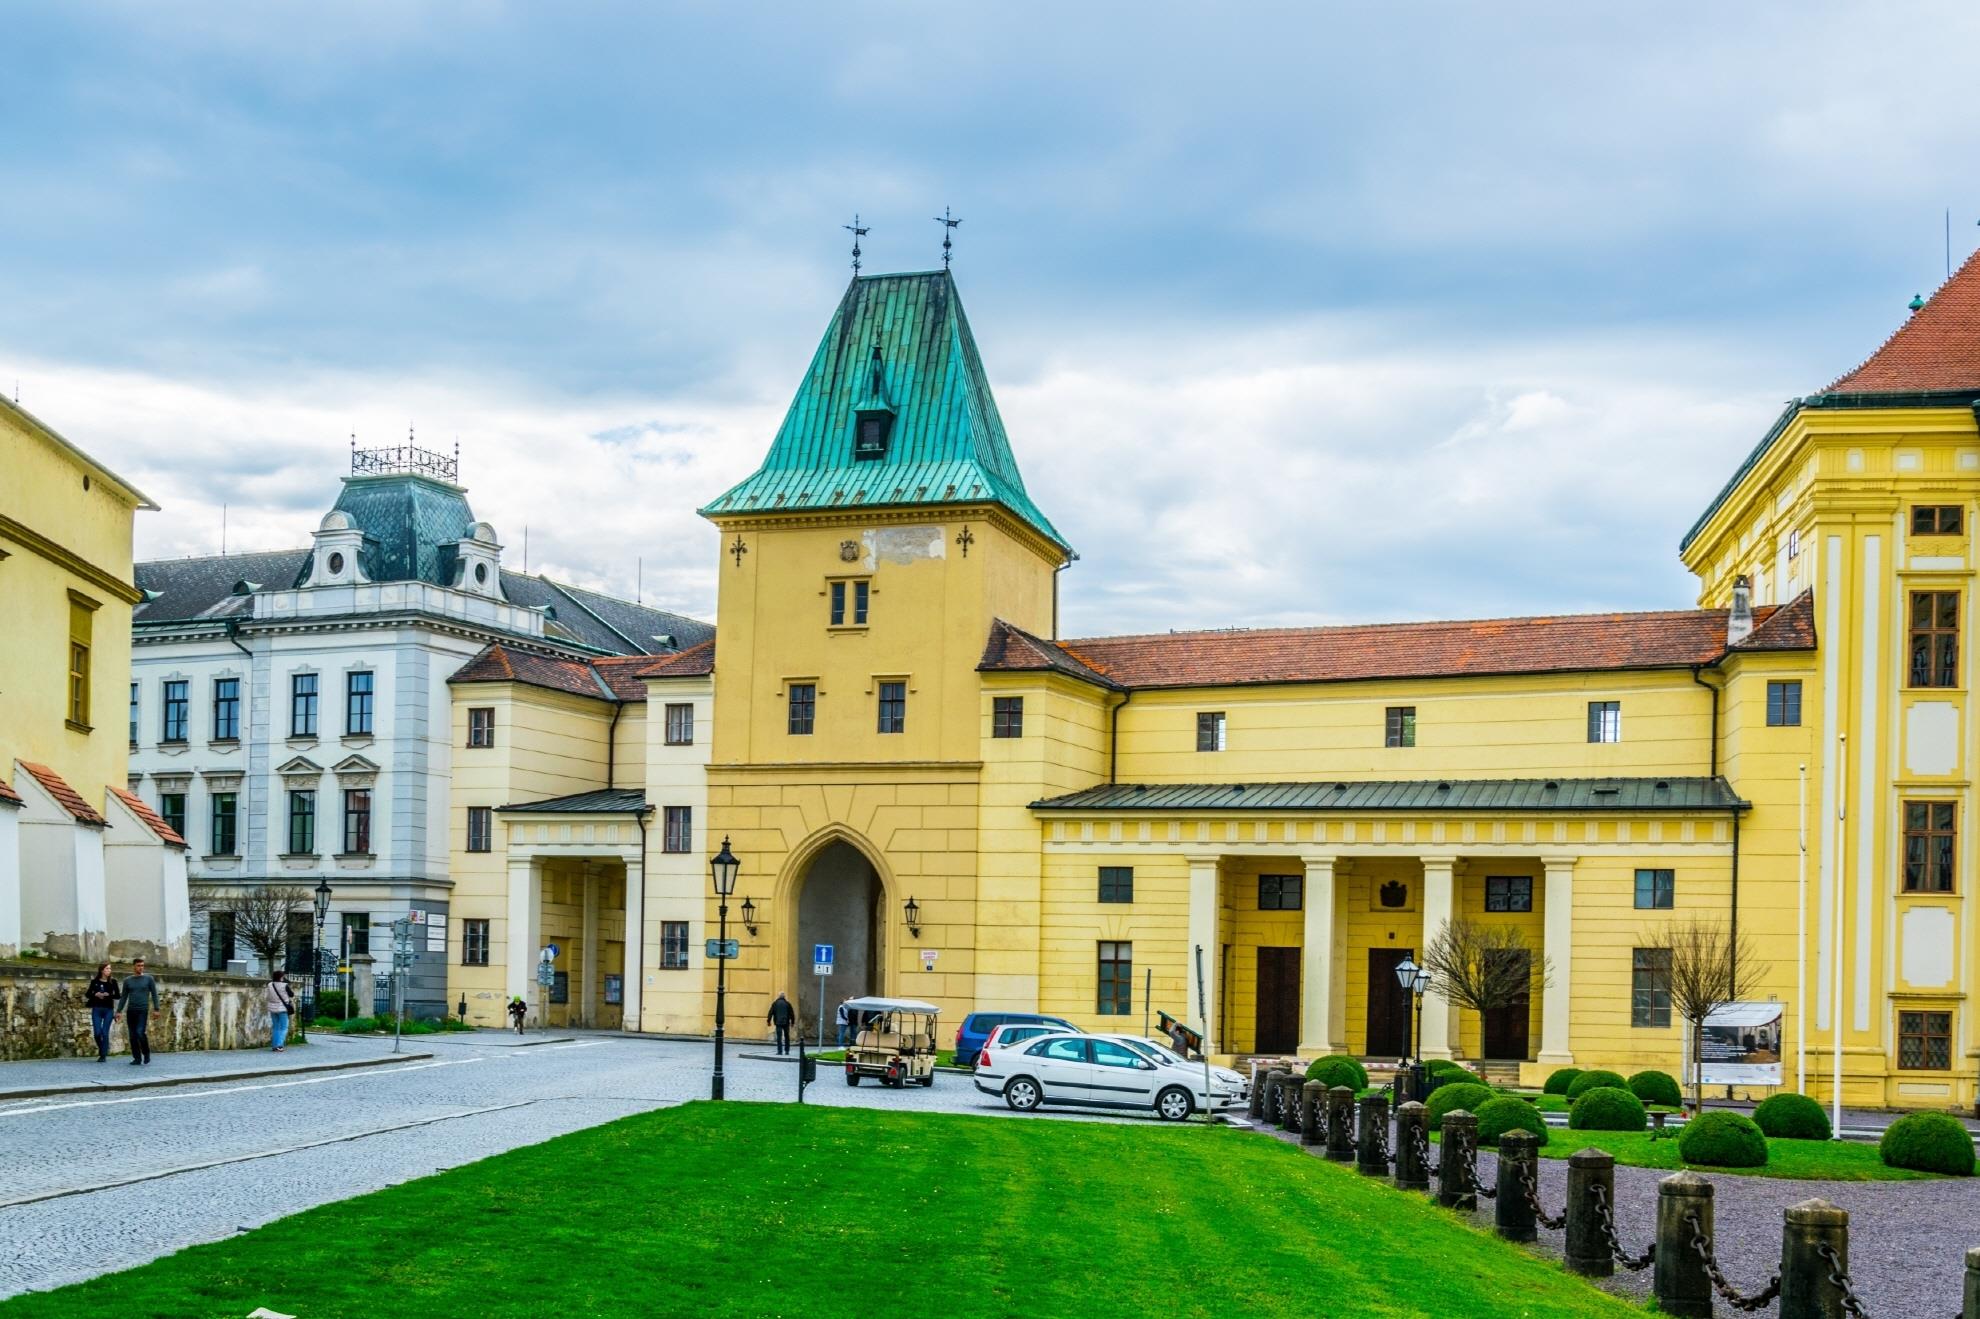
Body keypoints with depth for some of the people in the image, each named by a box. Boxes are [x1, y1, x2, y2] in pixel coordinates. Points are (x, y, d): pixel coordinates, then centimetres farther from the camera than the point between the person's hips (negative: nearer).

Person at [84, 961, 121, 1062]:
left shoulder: (113, 981, 1)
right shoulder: (95, 981, 3)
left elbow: (118, 996, 2)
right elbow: (87, 994, 8)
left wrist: (108, 995, -14)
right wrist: (95, 995, -10)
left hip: (108, 1010, -1)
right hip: (96, 1009, 1)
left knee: (105, 1033, -5)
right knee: (97, 1033, -3)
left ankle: (104, 1055, 3)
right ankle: (101, 1051, 23)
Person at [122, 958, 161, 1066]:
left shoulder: (148, 979, 2)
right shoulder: (127, 980, 8)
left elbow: (154, 995, 1)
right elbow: (124, 997, 11)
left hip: (143, 1011, -3)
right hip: (130, 1011, 3)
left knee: (140, 1033, -18)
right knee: (133, 1036, 1)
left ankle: (146, 1053, 3)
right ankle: (137, 1059, 7)